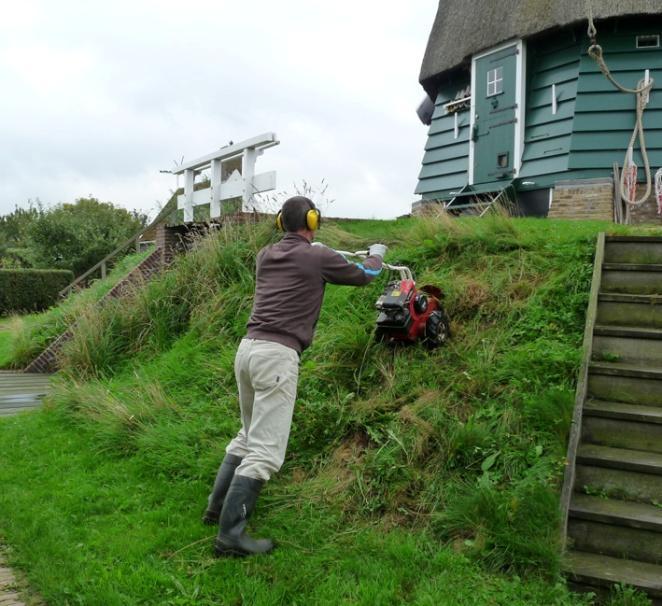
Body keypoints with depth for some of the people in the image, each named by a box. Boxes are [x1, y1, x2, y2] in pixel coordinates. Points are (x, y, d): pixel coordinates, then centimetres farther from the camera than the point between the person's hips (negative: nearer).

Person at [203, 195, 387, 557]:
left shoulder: (266, 255, 14)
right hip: (278, 355, -8)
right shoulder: (318, 257, -1)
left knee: (248, 436, 24)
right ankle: (230, 535, -5)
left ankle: (218, 507, 33)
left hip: (247, 348, 8)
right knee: (266, 451, -5)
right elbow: (362, 276, 15)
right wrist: (376, 255, 36)